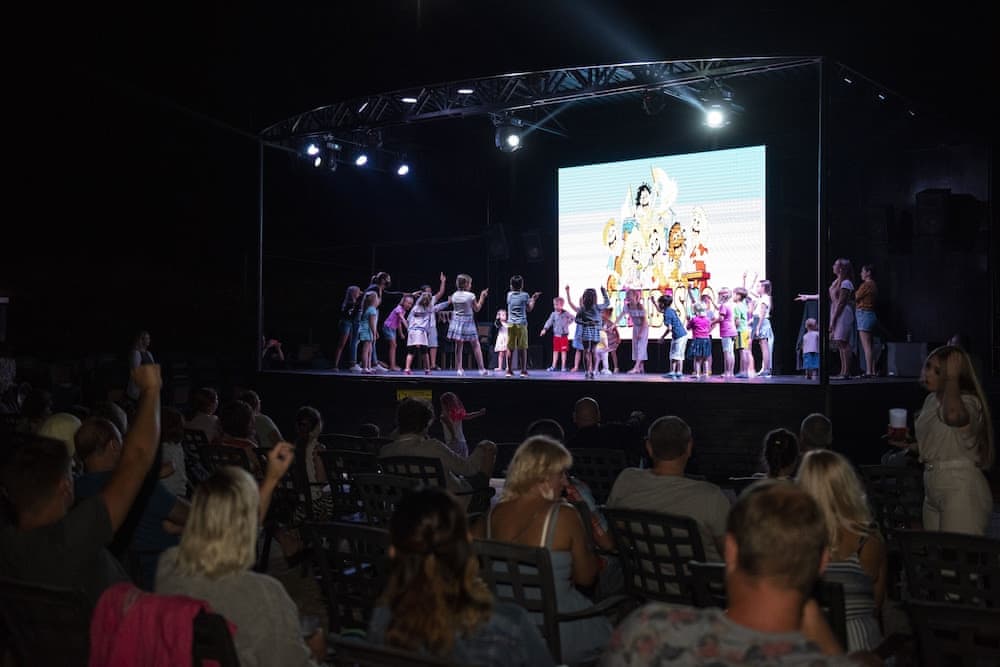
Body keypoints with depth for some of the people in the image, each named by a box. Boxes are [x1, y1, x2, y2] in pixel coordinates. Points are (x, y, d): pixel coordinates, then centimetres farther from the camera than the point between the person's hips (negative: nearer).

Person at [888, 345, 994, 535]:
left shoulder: (968, 402, -15)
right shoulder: (931, 400, 12)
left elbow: (953, 416, -42)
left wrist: (952, 378, -28)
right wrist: (909, 444, 10)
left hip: (961, 490, -8)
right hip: (933, 490, 9)